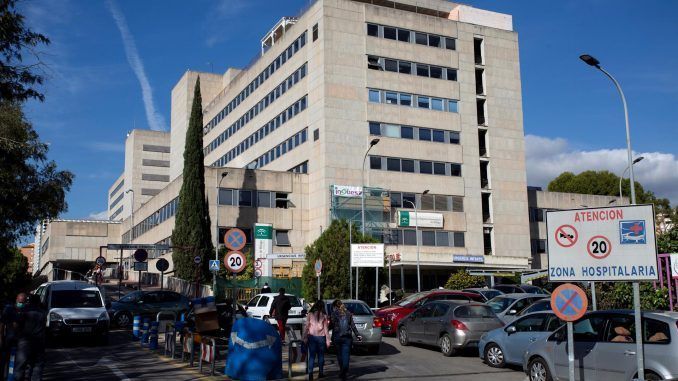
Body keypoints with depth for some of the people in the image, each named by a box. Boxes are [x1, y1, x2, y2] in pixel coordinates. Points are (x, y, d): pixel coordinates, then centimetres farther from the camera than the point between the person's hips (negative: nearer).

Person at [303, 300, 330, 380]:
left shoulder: (310, 315, 0)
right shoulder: (324, 316, -2)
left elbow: (306, 327, -1)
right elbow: (326, 329, -1)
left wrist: (305, 337, 3)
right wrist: (328, 340, 3)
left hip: (312, 337, 0)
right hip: (321, 337, 0)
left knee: (312, 355, 1)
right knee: (321, 355, 10)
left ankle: (310, 373, -8)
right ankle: (320, 372, 15)